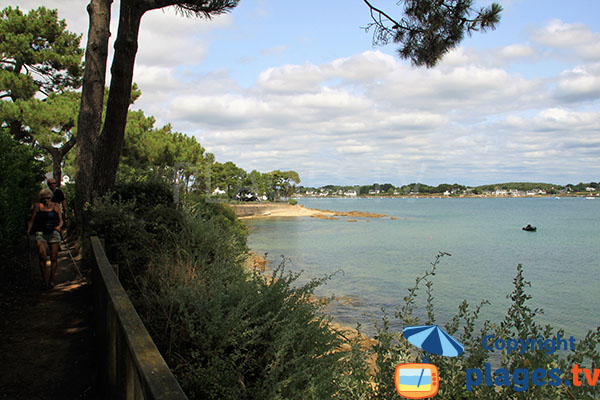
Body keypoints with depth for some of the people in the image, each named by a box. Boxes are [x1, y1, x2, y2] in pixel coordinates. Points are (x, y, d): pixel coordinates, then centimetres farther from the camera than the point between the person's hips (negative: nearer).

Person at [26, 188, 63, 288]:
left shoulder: (55, 206, 6)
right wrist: (28, 230, -3)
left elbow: (61, 220, 5)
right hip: (41, 233, 0)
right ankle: (44, 278, -4)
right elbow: (32, 220, 9)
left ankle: (52, 280, 11)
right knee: (42, 255, -18)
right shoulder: (37, 206, 6)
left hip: (53, 233, 1)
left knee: (54, 257, -1)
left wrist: (59, 226, -15)